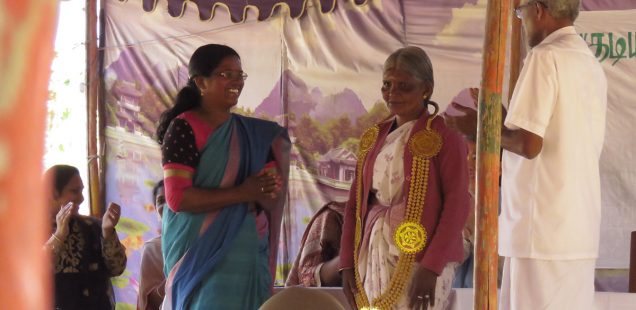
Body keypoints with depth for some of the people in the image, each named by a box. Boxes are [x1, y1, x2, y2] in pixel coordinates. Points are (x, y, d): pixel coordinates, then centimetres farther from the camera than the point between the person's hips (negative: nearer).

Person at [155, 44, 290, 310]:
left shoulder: (256, 133, 12)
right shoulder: (183, 129, -7)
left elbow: (272, 195, 8)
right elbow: (178, 198, -16)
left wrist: (262, 193, -16)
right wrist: (242, 193, -16)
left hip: (248, 253, 6)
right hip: (200, 252, -6)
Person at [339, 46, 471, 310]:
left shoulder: (443, 137, -5)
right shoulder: (373, 140, 14)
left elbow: (457, 204, -10)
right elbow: (355, 202, 15)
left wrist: (432, 266, -17)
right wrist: (347, 263, 7)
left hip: (420, 256, -6)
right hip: (374, 256, 6)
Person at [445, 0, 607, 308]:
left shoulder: (545, 57, -10)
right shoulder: (593, 65, 14)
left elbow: (528, 144, -17)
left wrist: (481, 127, 0)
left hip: (543, 231, -8)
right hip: (581, 230, 8)